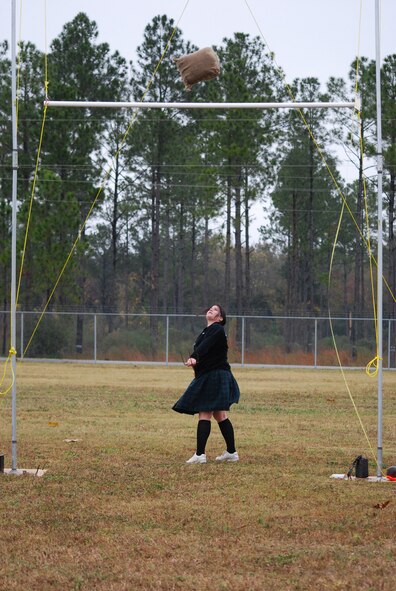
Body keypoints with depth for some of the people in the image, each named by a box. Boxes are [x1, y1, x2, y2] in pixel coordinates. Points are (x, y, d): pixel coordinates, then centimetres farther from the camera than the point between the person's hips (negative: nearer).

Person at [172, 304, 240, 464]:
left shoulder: (217, 330, -10)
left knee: (204, 415, -14)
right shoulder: (207, 331, 21)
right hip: (208, 376, 10)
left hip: (216, 377, -10)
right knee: (220, 416, 13)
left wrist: (194, 357, -43)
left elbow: (205, 346, -28)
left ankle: (200, 455, -18)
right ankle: (231, 452, 18)